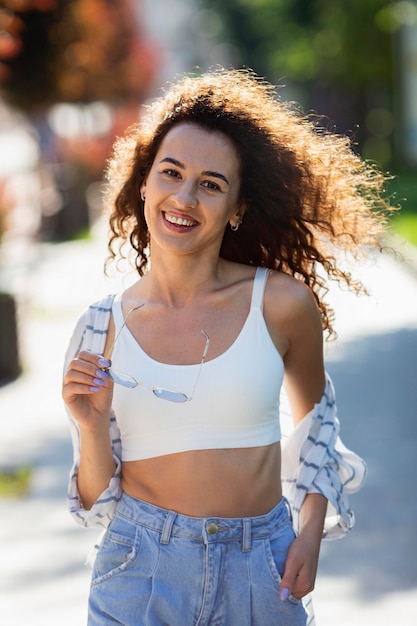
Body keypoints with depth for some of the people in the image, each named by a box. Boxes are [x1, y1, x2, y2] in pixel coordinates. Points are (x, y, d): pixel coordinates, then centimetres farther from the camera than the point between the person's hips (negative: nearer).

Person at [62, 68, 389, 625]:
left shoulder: (282, 303, -5)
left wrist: (310, 534, 5)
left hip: (261, 575, 0)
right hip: (143, 568, 0)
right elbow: (96, 499, 4)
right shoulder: (103, 328, -2)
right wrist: (91, 428, -14)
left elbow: (313, 417, 14)